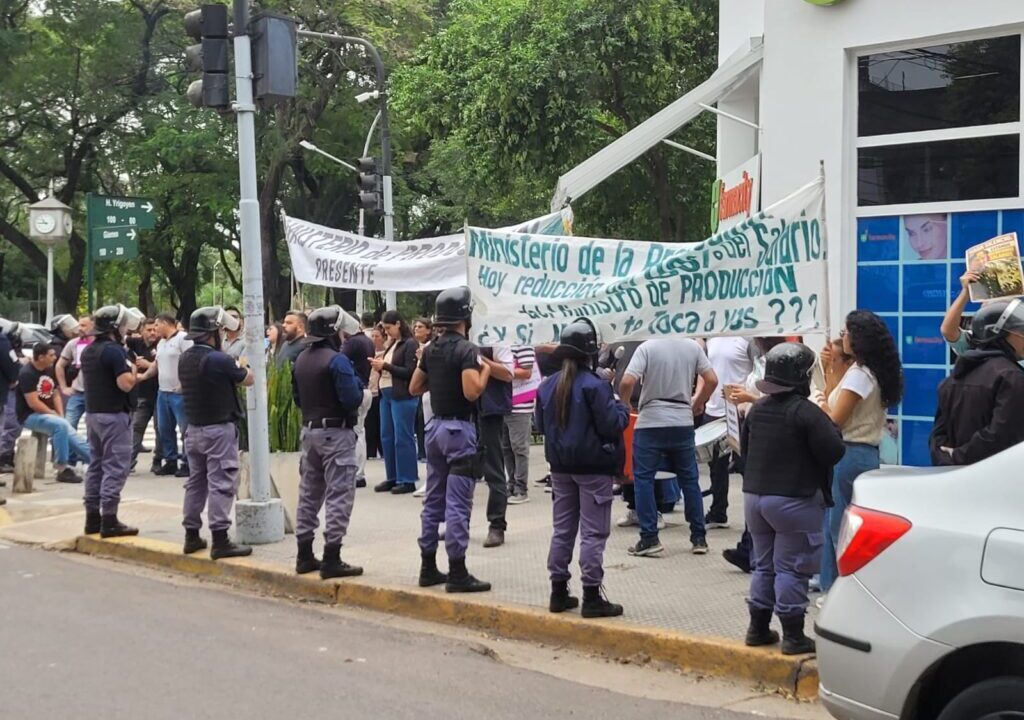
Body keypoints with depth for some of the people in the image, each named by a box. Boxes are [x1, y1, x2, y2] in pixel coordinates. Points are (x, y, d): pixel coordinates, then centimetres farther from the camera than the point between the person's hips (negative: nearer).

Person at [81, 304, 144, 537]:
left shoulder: (88, 351, 12)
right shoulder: (114, 350, -16)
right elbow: (126, 384, -24)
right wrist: (133, 370, -4)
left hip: (92, 413, 9)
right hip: (114, 415, -9)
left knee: (96, 464, 13)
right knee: (115, 467, -7)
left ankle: (92, 517, 16)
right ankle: (109, 520, -9)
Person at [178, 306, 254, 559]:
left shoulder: (185, 359, 5)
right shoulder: (219, 359, -19)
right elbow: (248, 380, -5)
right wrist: (239, 366, 12)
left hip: (194, 428, 8)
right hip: (219, 429, -8)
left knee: (195, 482, 15)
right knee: (221, 484, -5)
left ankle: (192, 536, 21)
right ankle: (220, 541, -6)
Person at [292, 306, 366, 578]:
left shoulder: (301, 359, 8)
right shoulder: (338, 360, -17)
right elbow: (353, 399, -19)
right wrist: (357, 381, -1)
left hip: (309, 430, 8)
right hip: (336, 433, -8)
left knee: (309, 493, 15)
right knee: (339, 495, -5)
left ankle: (305, 556, 20)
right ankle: (332, 559, -7)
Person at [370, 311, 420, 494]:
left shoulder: (410, 344, -9)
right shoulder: (391, 344, 14)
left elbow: (410, 372, -15)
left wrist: (386, 365, -15)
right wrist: (379, 366, 0)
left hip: (402, 397, -8)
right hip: (386, 395, 8)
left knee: (403, 438, -4)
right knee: (386, 437, 10)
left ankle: (407, 480, 2)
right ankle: (392, 477, 18)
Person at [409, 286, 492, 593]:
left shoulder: (431, 349, 10)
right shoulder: (466, 349, -14)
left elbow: (414, 388, 15)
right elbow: (472, 392, -25)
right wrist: (484, 371, -8)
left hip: (436, 426, 8)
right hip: (458, 428, -8)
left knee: (434, 500, 13)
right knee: (458, 504, -6)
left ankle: (428, 567, 18)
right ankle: (457, 573, -4)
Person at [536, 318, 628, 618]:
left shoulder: (547, 386, 4)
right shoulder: (595, 385, -16)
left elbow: (540, 426, 12)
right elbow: (611, 425, -18)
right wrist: (622, 409, 1)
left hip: (561, 466, 6)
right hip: (593, 466, -6)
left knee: (562, 529, 14)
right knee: (593, 532, -1)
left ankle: (559, 592, 18)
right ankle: (592, 597, 0)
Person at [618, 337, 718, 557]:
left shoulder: (647, 347, -9)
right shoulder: (693, 347, 2)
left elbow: (627, 382, -18)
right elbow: (712, 380, 3)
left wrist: (626, 404, 2)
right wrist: (698, 404, 19)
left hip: (651, 423, -4)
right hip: (683, 423, 4)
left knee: (643, 479, 6)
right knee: (689, 479, 13)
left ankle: (649, 539, 3)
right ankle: (699, 538, 17)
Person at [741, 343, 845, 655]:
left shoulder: (757, 409, 7)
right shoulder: (805, 412, -16)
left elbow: (744, 448, 18)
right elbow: (834, 450, -19)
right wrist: (829, 425, -1)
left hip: (754, 496, 7)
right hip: (793, 500, -7)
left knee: (764, 564, 16)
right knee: (792, 568, -2)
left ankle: (758, 628, 21)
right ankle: (793, 635, 1)